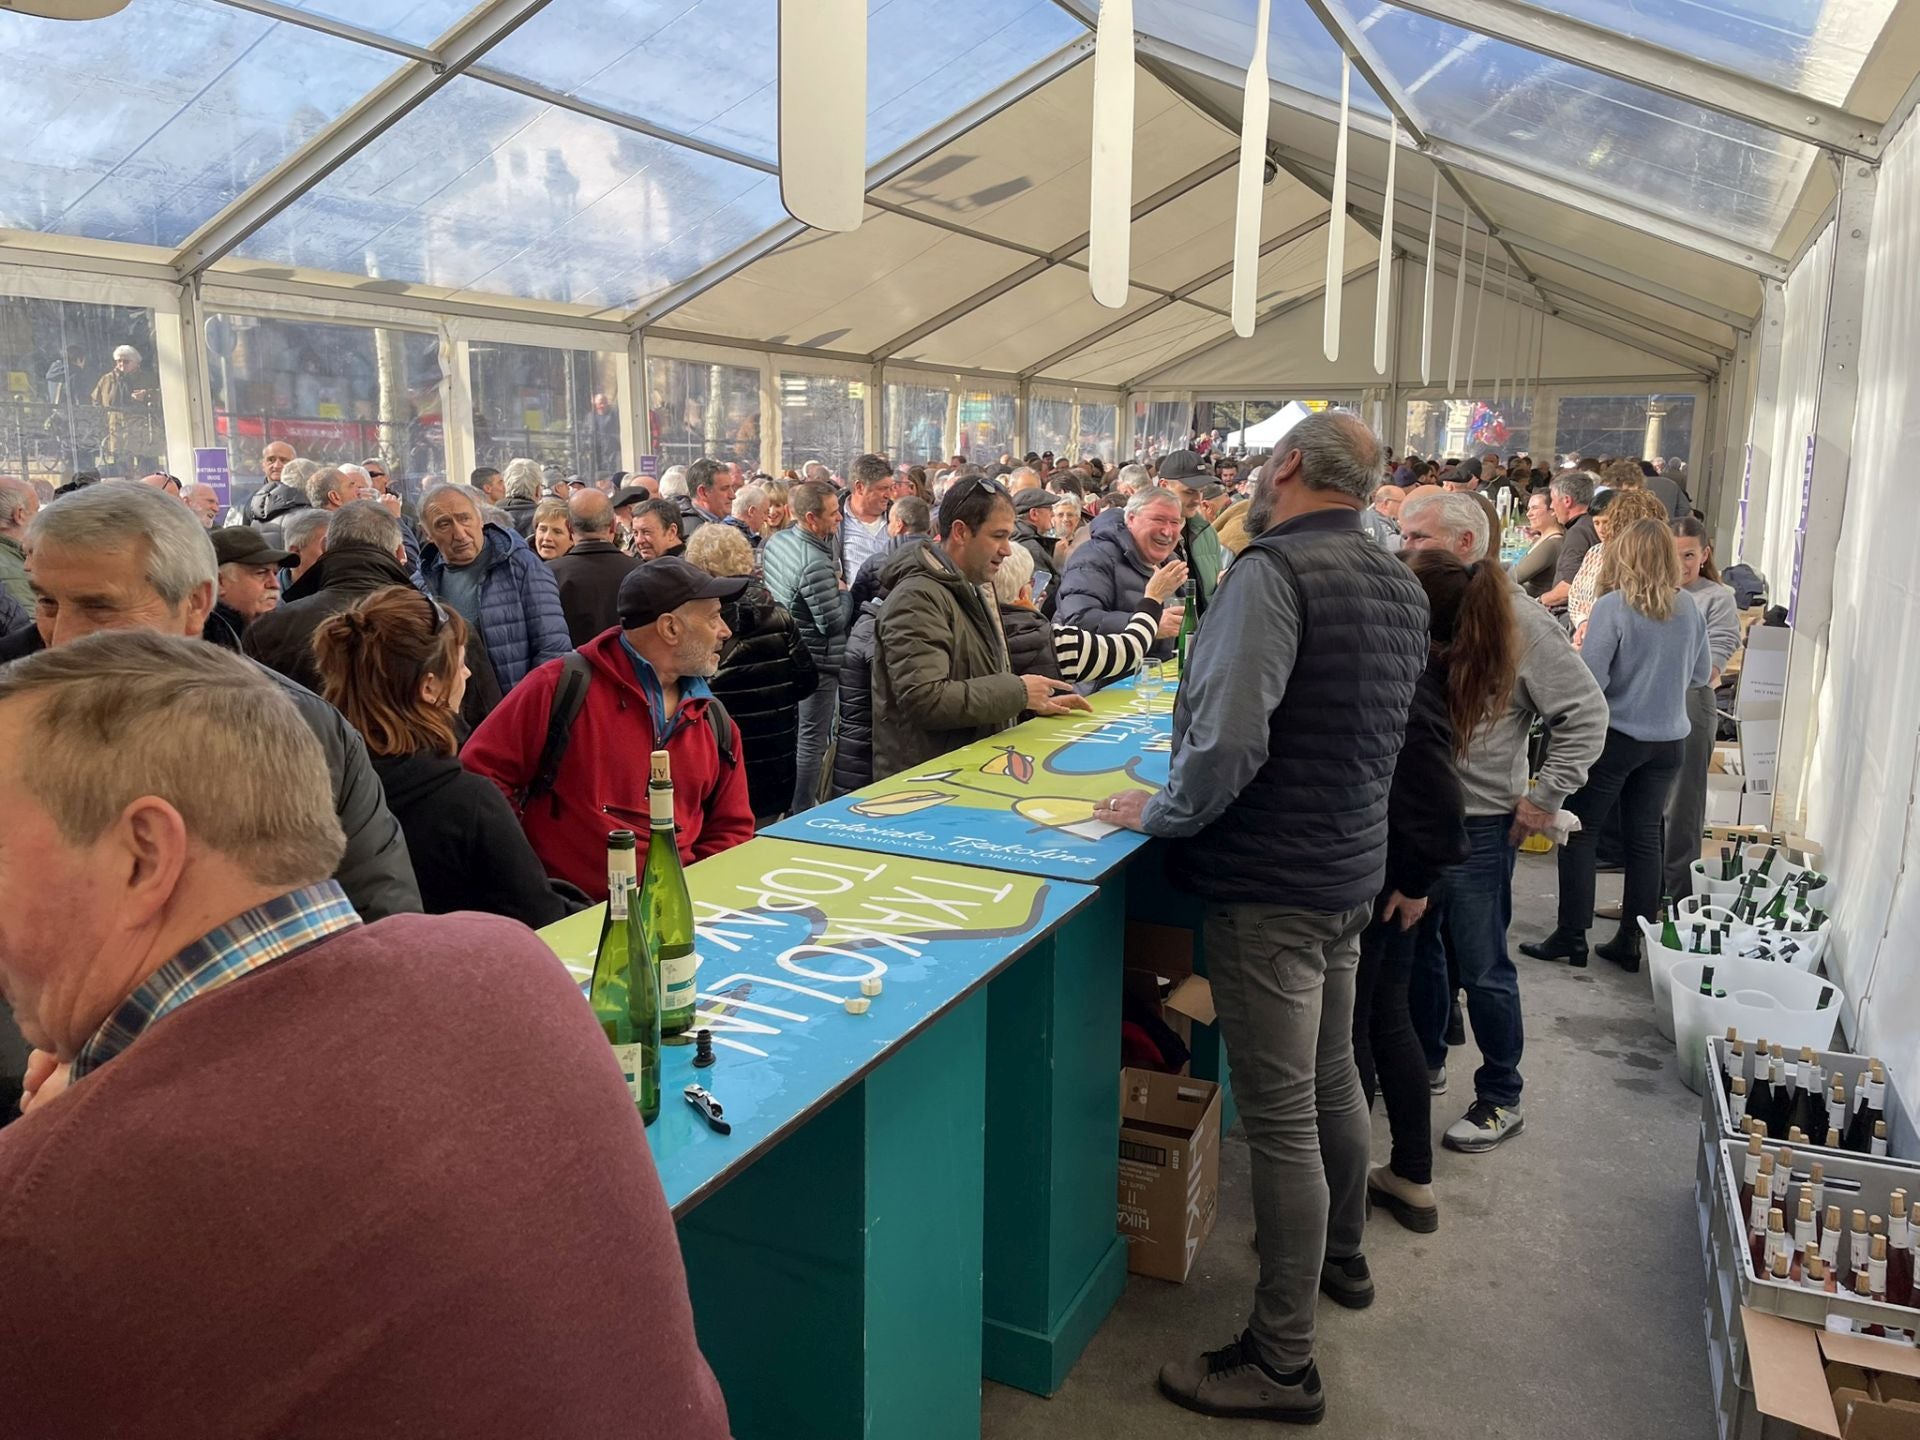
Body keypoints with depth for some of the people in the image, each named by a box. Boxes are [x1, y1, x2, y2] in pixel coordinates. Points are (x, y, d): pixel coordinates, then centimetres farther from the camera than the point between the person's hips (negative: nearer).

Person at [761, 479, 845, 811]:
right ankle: (801, 814, 9)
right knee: (811, 742, 2)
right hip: (816, 662, -9)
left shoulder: (775, 539, 0)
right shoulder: (815, 564, -27)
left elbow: (760, 576, 17)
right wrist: (844, 593, -7)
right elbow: (833, 622, -24)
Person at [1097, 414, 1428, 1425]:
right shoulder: (1399, 585, 9)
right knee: (1331, 1077, 25)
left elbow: (1229, 739, -29)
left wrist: (1161, 812, -13)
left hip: (1270, 884, -9)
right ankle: (1341, 1258, 46)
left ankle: (1282, 1364, 12)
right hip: (1351, 865, 9)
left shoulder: (1273, 570, -20)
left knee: (1280, 1116, 0)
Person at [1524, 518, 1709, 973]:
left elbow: (1590, 679, -17)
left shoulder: (1612, 607, -15)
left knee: (1579, 833, 5)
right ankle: (1630, 942, 16)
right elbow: (1701, 674, 13)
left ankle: (1572, 937, 7)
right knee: (1644, 838, 10)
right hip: (1669, 741, 5)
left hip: (1615, 736, -5)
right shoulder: (1689, 610, 1)